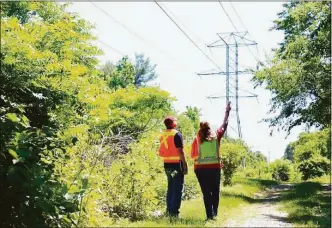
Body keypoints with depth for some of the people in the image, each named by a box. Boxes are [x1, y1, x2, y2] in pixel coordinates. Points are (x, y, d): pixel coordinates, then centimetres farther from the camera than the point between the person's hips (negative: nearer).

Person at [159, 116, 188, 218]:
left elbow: (161, 152, 11)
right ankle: (174, 211, -5)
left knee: (170, 188, 16)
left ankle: (169, 210, 18)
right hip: (177, 164, -7)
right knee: (178, 189, -2)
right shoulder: (176, 134, -12)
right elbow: (180, 151, -15)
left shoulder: (163, 135, 9)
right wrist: (185, 165, -12)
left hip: (167, 164, 7)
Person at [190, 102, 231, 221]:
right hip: (215, 167, 1)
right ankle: (215, 212, 14)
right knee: (215, 191, 15)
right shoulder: (216, 136, 2)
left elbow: (193, 155, 2)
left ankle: (210, 215, -2)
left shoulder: (197, 139, 0)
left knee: (206, 192, 3)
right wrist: (227, 112, 26)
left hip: (200, 168, -1)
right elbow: (224, 125, 15)